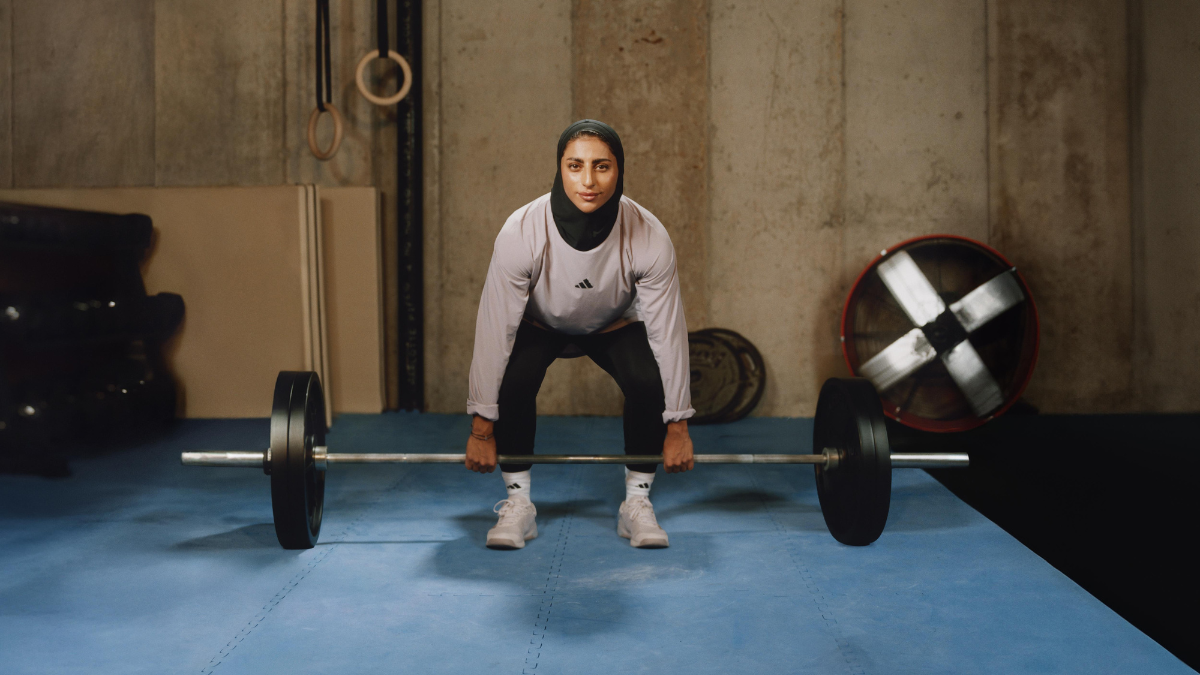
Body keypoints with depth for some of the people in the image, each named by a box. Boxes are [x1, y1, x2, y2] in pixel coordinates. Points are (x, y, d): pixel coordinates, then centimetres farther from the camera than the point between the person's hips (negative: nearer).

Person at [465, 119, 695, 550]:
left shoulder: (649, 237, -33)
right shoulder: (521, 231, -35)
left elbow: (668, 332, -23)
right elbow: (495, 328, -28)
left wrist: (677, 426, -18)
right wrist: (482, 428, -24)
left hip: (614, 325, 1)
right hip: (540, 324, -1)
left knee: (648, 381, -26)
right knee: (513, 379, -29)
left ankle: (637, 503, -5)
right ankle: (518, 503, -9)